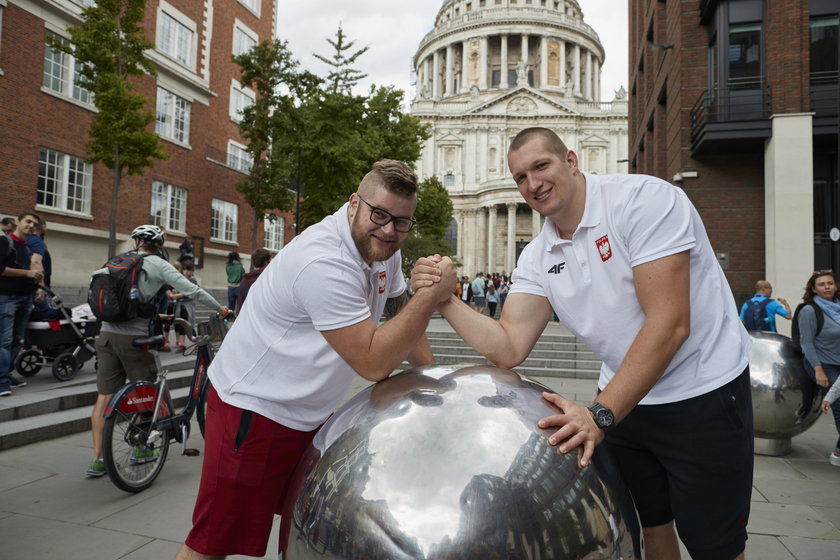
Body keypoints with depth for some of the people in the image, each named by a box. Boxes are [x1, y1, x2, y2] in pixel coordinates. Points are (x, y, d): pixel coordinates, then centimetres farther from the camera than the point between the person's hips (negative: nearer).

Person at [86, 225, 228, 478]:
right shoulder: (159, 265, -2)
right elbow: (192, 290, -9)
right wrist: (220, 308, 3)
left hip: (106, 333, 5)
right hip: (133, 336, -5)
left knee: (104, 397, 8)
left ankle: (97, 459, 12)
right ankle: (141, 448, 24)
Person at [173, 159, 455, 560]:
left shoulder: (384, 248, 0)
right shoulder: (324, 262, -29)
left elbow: (400, 314, 15)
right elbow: (373, 363, -28)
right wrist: (432, 295, -28)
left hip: (309, 415, 9)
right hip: (253, 410, -8)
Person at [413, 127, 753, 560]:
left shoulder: (645, 199, -20)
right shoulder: (537, 258, -2)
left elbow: (670, 324, -26)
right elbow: (507, 348, -7)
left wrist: (601, 415, -29)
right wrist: (444, 299, -20)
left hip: (704, 393, -5)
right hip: (625, 401, 5)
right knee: (648, 525, 18)